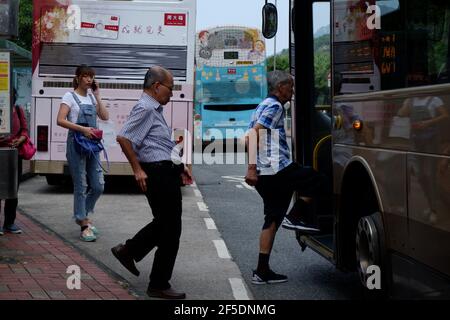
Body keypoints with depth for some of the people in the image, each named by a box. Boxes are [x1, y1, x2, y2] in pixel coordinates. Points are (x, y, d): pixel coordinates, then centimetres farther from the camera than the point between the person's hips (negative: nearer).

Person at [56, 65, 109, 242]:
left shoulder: (92, 97, 15)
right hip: (76, 143, -6)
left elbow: (105, 117, 6)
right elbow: (60, 120, -13)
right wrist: (82, 129, -21)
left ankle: (83, 216, 26)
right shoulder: (70, 96, -2)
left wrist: (97, 95, 4)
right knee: (81, 186, -2)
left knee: (98, 185, 5)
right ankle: (84, 226, 5)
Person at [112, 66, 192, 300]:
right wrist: (137, 169, -20)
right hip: (158, 174, -10)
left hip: (166, 174, 10)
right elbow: (123, 138, -23)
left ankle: (128, 251, 34)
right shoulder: (145, 109, -14)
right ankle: (159, 285, 8)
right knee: (170, 230, -3)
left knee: (164, 223, 22)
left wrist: (179, 165, 23)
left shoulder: (155, 110, 19)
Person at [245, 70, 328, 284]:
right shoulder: (274, 106, -7)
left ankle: (262, 271, 9)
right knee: (317, 181, 6)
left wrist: (252, 166, 30)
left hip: (264, 174, 10)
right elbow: (253, 133, -19)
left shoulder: (264, 106, 24)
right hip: (278, 170, -10)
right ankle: (293, 218, 1)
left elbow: (249, 138, 27)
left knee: (273, 219, 10)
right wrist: (252, 167, -23)